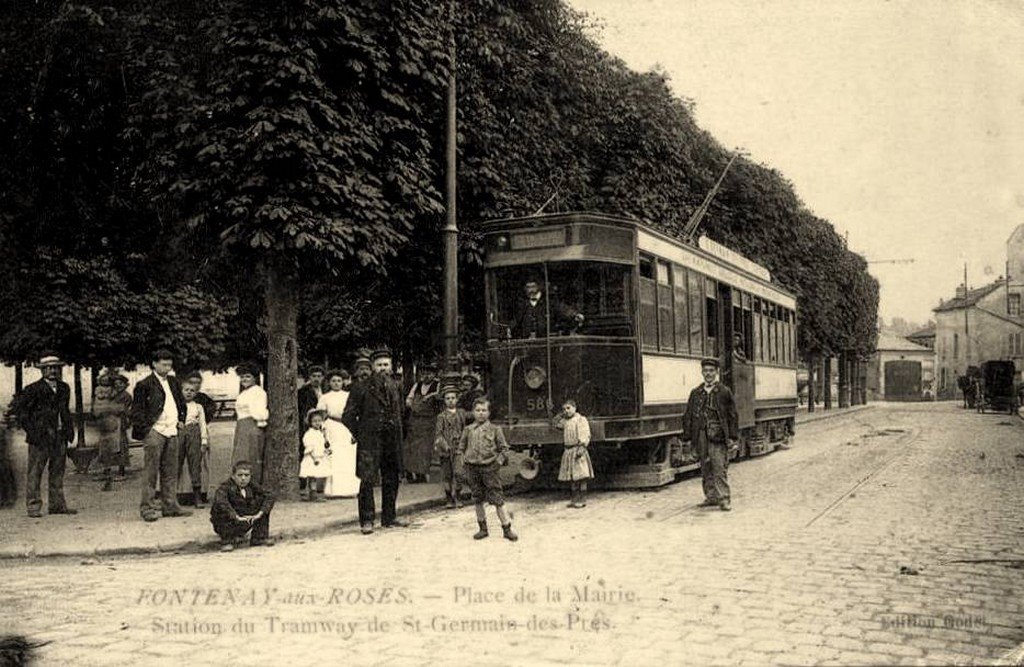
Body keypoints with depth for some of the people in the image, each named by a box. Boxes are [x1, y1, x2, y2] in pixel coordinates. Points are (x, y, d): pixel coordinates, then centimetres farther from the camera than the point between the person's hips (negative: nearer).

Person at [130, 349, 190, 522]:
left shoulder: (174, 382, 16)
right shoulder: (144, 385, -4)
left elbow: (182, 402, 30)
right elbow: (136, 410, -5)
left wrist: (181, 420, 19)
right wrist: (146, 428, -12)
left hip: (171, 431, 6)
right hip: (154, 431, -6)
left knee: (170, 471, 9)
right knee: (151, 472, -5)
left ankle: (170, 506, 15)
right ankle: (147, 508, 0)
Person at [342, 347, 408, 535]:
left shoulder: (394, 387, 11)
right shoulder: (361, 388, -6)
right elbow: (348, 416, -3)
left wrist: (397, 433, 15)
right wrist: (360, 435, -4)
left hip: (392, 441, 6)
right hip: (369, 442, -5)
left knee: (391, 480, 10)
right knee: (367, 480, -9)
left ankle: (389, 517, 22)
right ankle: (366, 521, 0)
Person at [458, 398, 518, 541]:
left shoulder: (494, 429, 2)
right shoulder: (468, 430, 8)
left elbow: (504, 448, 6)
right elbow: (461, 447, 17)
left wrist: (500, 460, -6)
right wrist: (463, 459, 3)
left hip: (489, 467, -3)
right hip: (472, 468, 3)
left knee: (497, 498, -4)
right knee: (477, 499, 10)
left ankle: (507, 528, 3)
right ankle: (483, 528, 21)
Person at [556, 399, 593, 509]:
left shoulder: (581, 420, -5)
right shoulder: (564, 421, 15)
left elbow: (586, 435, -11)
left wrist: (582, 447, -22)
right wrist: (562, 416, 15)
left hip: (578, 450, -7)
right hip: (568, 451, 7)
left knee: (581, 476, -7)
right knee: (571, 477, 8)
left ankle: (582, 500, -4)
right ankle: (575, 499, 14)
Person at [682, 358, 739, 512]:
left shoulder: (724, 392, 4)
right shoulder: (695, 393, 13)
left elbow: (732, 415, 4)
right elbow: (688, 416, 14)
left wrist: (732, 437, -2)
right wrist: (688, 436, 8)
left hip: (718, 436, -4)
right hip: (701, 436, 4)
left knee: (720, 467, -9)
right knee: (705, 469, 8)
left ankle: (723, 498, -6)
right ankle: (711, 497, 16)